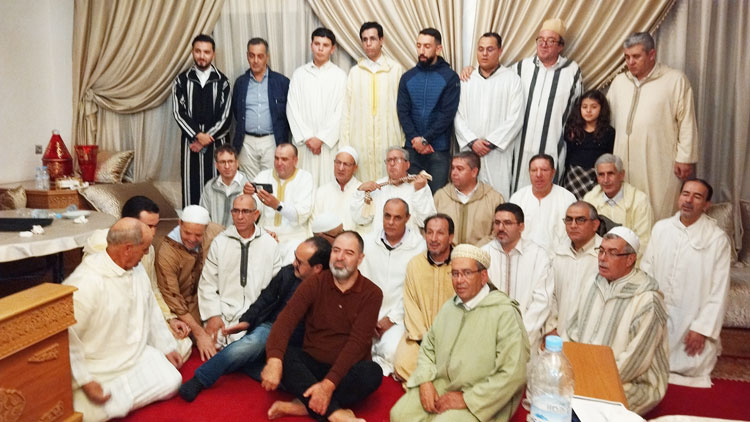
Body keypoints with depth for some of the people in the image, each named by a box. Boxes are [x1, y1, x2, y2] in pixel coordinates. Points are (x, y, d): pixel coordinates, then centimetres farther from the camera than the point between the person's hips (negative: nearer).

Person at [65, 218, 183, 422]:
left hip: (138, 355, 7)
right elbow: (66, 338, -23)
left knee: (170, 382, -2)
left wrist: (167, 347, 13)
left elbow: (151, 310, 10)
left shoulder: (137, 269, -2)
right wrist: (86, 382, -20)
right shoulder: (84, 282, -27)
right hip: (100, 368, -7)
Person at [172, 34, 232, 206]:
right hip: (191, 141, 1)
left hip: (215, 142, 0)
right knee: (191, 185, 2)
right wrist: (198, 135, -12)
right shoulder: (182, 80, 5)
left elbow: (225, 116, -2)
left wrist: (207, 139, -9)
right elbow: (178, 113, 0)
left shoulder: (222, 81, 3)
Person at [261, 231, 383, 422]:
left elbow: (358, 341, -17)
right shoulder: (314, 284, -3)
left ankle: (303, 406, -26)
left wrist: (329, 383, -29)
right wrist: (274, 360, -36)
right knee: (280, 354, -27)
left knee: (372, 373, -32)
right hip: (311, 365, 2)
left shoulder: (371, 294, -7)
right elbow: (286, 320, -17)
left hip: (346, 371, -1)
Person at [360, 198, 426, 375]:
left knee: (392, 351, -27)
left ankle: (382, 367, 5)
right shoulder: (368, 242, 6)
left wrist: (392, 318, -8)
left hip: (398, 317, -2)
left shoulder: (419, 246, -5)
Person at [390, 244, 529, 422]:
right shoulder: (449, 307, 11)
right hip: (440, 385, 6)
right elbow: (428, 347, 16)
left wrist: (467, 399, -16)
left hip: (481, 399, -5)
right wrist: (425, 381, -2)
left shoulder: (505, 313, -14)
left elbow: (512, 374, -19)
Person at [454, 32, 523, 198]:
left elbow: (515, 119, -3)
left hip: (498, 154, -2)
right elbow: (458, 116, 6)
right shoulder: (467, 80, 12)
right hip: (469, 152, 2)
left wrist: (491, 142, -10)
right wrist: (472, 141, -8)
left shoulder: (512, 79, 3)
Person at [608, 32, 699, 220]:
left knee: (659, 216, -3)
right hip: (625, 162, 4)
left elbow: (686, 122, -1)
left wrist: (685, 158, -4)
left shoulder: (676, 80, 0)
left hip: (659, 164, -4)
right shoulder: (619, 81, 15)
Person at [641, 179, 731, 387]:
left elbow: (719, 290, -10)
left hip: (693, 320, -3)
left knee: (692, 369, 0)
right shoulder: (661, 228, -1)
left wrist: (702, 328, -13)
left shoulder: (718, 239, -12)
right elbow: (646, 270, 2)